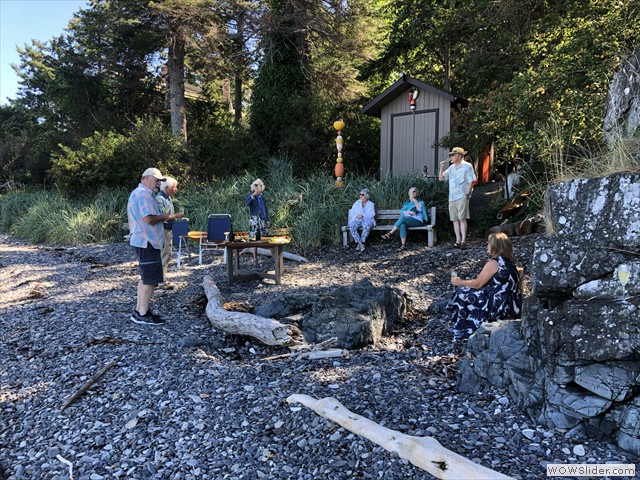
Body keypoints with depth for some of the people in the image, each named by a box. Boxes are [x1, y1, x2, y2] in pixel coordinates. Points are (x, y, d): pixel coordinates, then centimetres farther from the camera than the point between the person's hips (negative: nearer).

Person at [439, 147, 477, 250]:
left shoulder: (467, 166, -1)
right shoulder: (451, 168, 16)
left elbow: (471, 181, -5)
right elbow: (441, 178, 16)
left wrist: (467, 194, -12)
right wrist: (441, 168, 2)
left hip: (462, 197, -6)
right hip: (451, 198, 6)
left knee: (462, 219, -10)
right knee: (455, 220, 6)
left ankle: (463, 241, -10)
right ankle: (458, 241, 11)